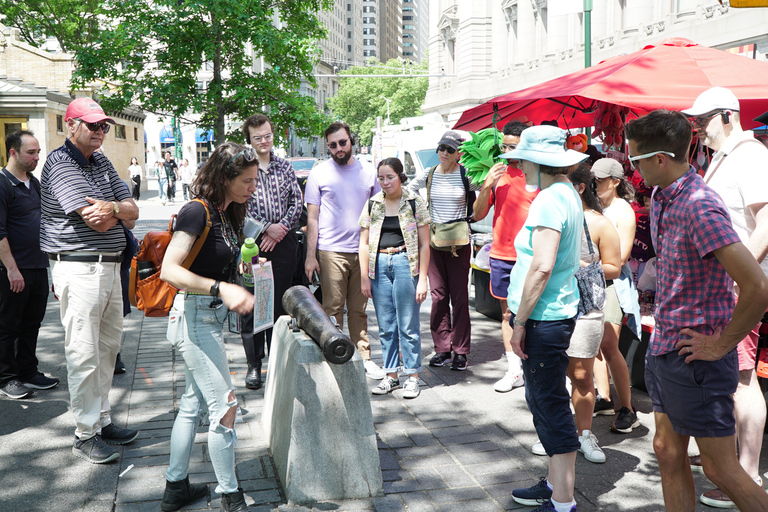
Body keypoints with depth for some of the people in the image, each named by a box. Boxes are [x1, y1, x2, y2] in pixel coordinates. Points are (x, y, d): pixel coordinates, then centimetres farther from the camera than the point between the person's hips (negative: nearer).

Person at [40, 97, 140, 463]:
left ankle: (102, 420, 26)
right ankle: (85, 434, 7)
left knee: (108, 347, 14)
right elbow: (98, 222, -20)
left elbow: (132, 211, 7)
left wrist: (112, 207, -13)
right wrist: (118, 212, -1)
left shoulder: (102, 163, 16)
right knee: (84, 354, -4)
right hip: (80, 269, -9)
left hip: (110, 266, 9)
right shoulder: (61, 163, -11)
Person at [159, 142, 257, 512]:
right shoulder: (197, 211, -18)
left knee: (193, 403, 17)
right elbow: (169, 270, -26)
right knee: (224, 405, -4)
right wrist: (221, 289, -34)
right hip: (195, 316, -10)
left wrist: (237, 291, 3)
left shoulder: (227, 214, 9)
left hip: (213, 316, 10)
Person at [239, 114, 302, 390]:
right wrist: (267, 228, -12)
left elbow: (297, 201, 8)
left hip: (283, 241, 3)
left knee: (280, 302, 8)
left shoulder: (285, 167, 11)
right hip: (252, 242, -3)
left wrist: (281, 227, -7)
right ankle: (254, 364, 9)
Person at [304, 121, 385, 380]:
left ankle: (364, 357, 15)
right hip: (331, 251, -2)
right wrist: (310, 256, -4)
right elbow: (312, 218, 2)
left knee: (359, 309, 8)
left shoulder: (368, 173, 10)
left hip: (362, 251, 3)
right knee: (333, 309, 0)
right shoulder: (319, 174, 3)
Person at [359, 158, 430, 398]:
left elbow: (424, 244, 0)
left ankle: (412, 376, 11)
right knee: (385, 326, 8)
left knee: (408, 325, -1)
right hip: (379, 265, 3)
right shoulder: (372, 205, 9)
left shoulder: (415, 202, 1)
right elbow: (364, 243, 11)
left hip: (405, 263, -3)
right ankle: (391, 375, 19)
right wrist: (364, 277, 4)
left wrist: (422, 279, -5)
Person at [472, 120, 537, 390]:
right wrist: (486, 186, -6)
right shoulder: (498, 174, 9)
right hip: (501, 254, 4)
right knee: (507, 312, 9)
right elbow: (478, 215, 8)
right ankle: (514, 371, 18)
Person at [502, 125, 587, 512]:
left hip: (544, 317, -10)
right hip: (557, 311, 10)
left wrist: (520, 320, -18)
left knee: (551, 406, -3)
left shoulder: (549, 200, -17)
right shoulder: (568, 193, 15)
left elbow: (542, 267, -24)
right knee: (543, 400, 18)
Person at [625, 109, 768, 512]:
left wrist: (721, 344, -18)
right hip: (663, 350, 9)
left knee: (720, 468, 3)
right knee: (669, 455, 16)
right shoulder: (660, 197, 7)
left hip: (695, 357, -9)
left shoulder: (700, 208, -23)